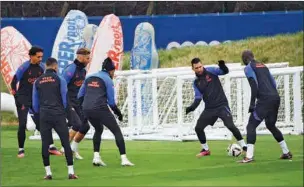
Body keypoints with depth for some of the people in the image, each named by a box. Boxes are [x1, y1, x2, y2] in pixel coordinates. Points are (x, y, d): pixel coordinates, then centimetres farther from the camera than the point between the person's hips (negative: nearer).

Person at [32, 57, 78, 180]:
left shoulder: (37, 82, 8)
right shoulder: (59, 79, 0)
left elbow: (35, 103, 9)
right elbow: (65, 99, 0)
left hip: (44, 116, 2)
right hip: (58, 115, -2)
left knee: (45, 144, 5)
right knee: (65, 142, 0)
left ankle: (48, 173, 4)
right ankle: (71, 172, -4)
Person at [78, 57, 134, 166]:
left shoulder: (89, 77, 16)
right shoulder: (107, 80, 0)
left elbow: (80, 95, 17)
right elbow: (111, 101, -2)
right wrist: (118, 113, 11)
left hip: (87, 110, 6)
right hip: (100, 109, -6)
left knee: (98, 129, 29)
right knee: (117, 131, 5)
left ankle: (96, 157, 17)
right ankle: (124, 159, -5)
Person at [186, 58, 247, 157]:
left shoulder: (211, 71, -6)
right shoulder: (196, 83, 6)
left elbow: (225, 71, -19)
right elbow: (198, 97, 3)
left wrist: (222, 66, -41)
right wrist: (192, 107, -14)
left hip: (222, 105, -5)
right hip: (209, 108, 5)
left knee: (230, 125, -20)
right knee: (198, 128, 1)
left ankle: (244, 146, -6)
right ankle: (205, 150, 20)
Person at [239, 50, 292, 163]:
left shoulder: (249, 68, 1)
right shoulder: (263, 66, 24)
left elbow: (254, 86, -12)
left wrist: (252, 103, -12)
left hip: (265, 99, -8)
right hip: (275, 98, 8)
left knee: (251, 126, -5)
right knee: (271, 125, 25)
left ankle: (249, 156, -17)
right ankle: (286, 153, 26)